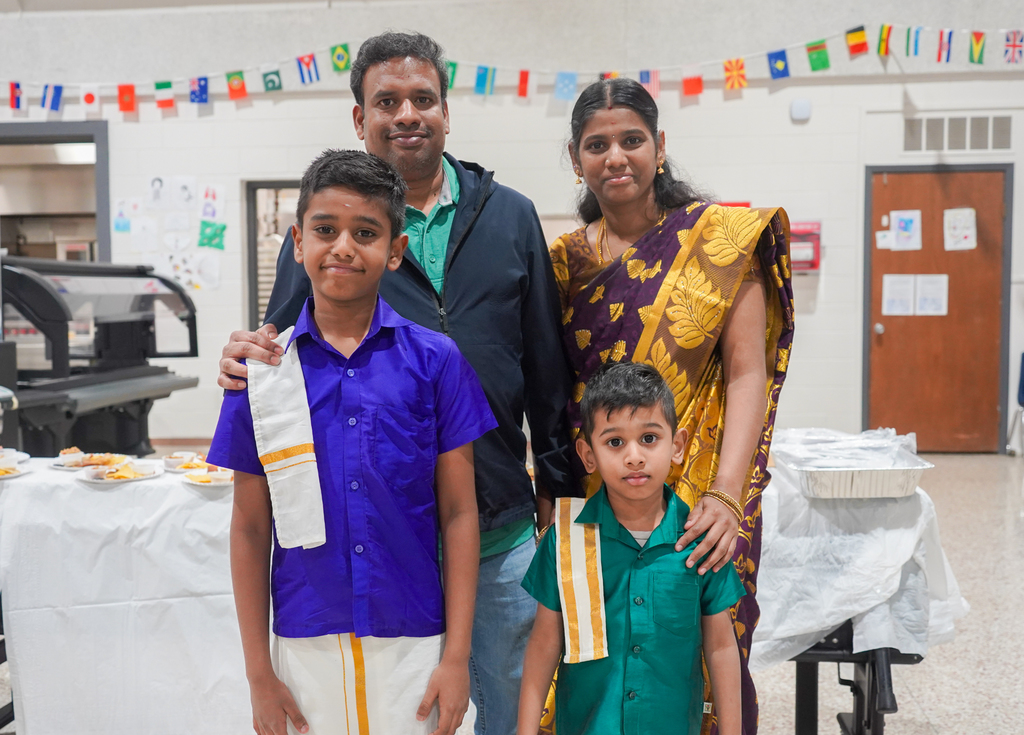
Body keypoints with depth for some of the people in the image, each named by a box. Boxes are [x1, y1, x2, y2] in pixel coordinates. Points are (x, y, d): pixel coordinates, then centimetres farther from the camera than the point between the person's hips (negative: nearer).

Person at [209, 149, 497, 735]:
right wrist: (259, 670, 2)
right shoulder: (262, 372, -2)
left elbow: (459, 513, -3)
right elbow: (251, 529, 2)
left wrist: (457, 657, -5)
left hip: (414, 643, -1)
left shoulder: (435, 360, -5)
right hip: (305, 644, 1)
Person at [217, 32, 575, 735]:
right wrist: (245, 359, -18)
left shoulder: (509, 215, 6)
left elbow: (547, 362, 9)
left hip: (503, 526, 2)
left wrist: (556, 482, 9)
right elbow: (286, 347, 6)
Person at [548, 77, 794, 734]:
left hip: (695, 498, -2)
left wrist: (726, 495, -22)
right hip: (590, 500, 3)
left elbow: (747, 374, -11)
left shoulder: (721, 238, -5)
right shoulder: (566, 259, 5)